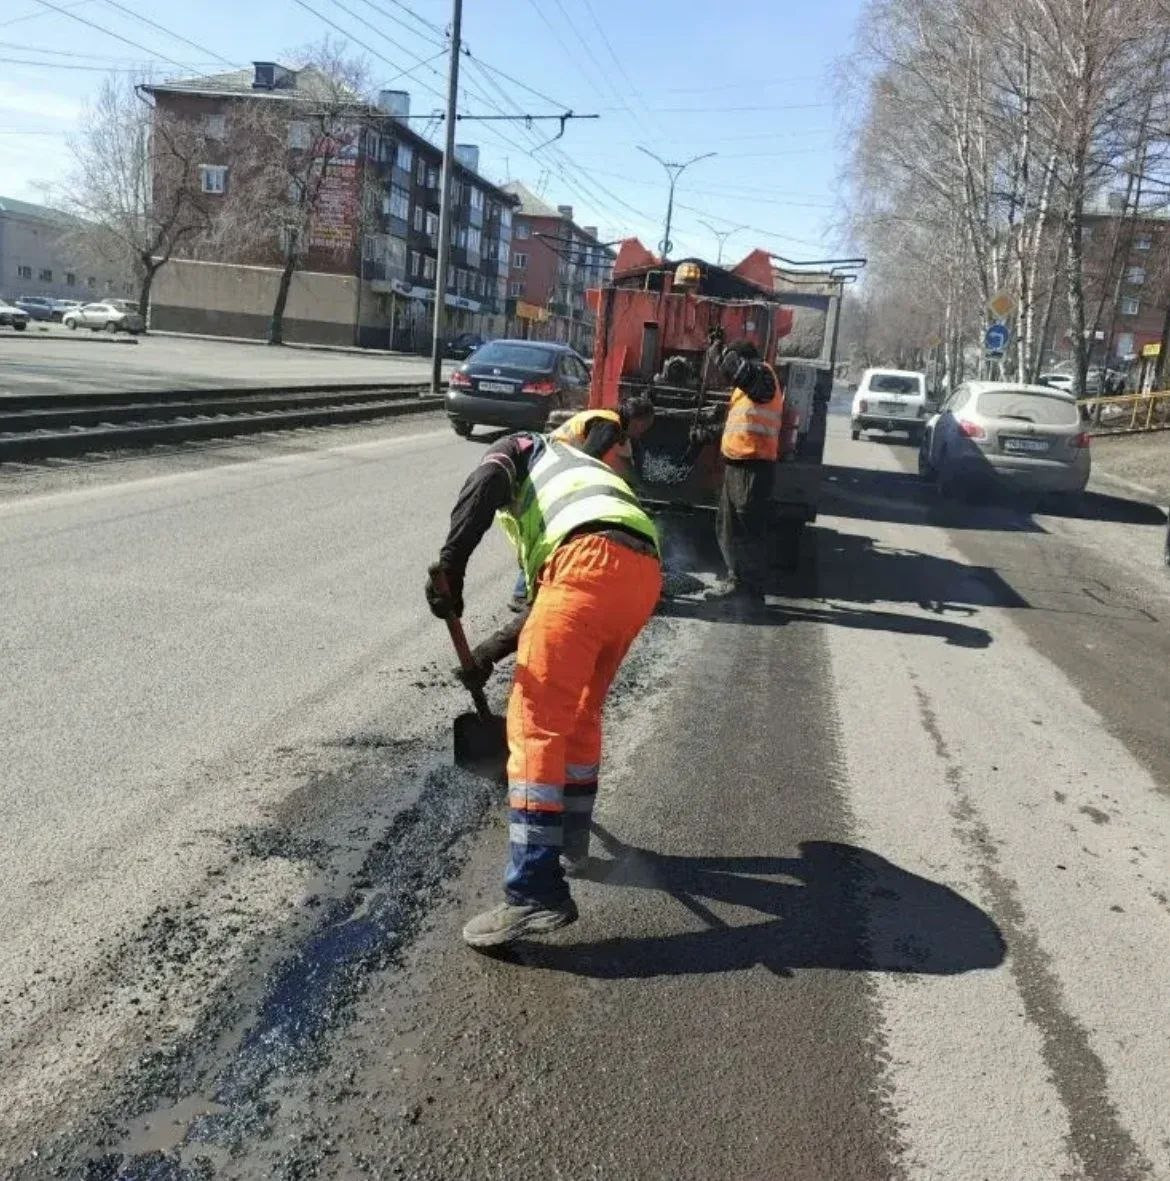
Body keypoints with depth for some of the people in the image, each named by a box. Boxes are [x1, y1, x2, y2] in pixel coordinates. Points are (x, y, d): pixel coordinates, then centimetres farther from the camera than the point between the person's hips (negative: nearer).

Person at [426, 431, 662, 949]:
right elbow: (547, 600, 35)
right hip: (645, 573, 8)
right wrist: (489, 653, 34)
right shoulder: (593, 477, 43)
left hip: (592, 563, -7)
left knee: (536, 721, -6)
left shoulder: (522, 446, 28)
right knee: (580, 712, 24)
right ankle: (570, 836, 39)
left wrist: (451, 563, -8)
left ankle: (536, 893, -9)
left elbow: (486, 481, 0)